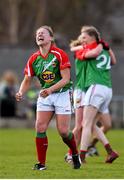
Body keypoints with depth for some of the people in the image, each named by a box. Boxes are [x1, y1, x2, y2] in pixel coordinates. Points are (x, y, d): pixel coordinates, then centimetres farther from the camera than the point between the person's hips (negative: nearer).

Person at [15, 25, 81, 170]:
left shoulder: (60, 54, -14)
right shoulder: (34, 59, 1)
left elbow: (66, 79, -18)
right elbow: (27, 80, 6)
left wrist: (50, 89, -30)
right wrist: (21, 92, -14)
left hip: (62, 94, -4)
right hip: (44, 95, 4)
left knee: (63, 131, -8)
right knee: (40, 128, -10)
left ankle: (75, 154, 21)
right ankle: (41, 163, -2)